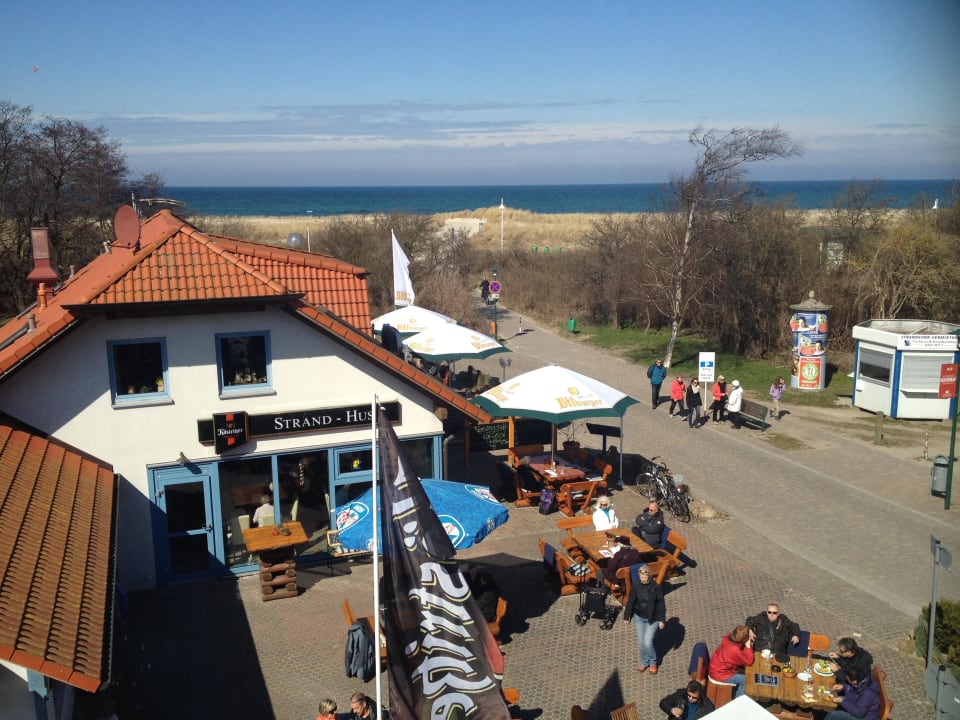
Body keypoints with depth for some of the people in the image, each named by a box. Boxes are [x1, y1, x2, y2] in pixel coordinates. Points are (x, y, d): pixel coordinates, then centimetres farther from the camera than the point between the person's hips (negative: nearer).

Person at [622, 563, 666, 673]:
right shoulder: (635, 587, -8)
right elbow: (630, 602, 1)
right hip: (639, 618, 3)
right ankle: (644, 663, 32)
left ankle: (653, 663, 19)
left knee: (648, 643, -6)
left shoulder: (656, 587, -14)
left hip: (652, 619, -3)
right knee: (641, 643, 11)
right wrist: (626, 616, 4)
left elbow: (661, 604, -7)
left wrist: (661, 620, -6)